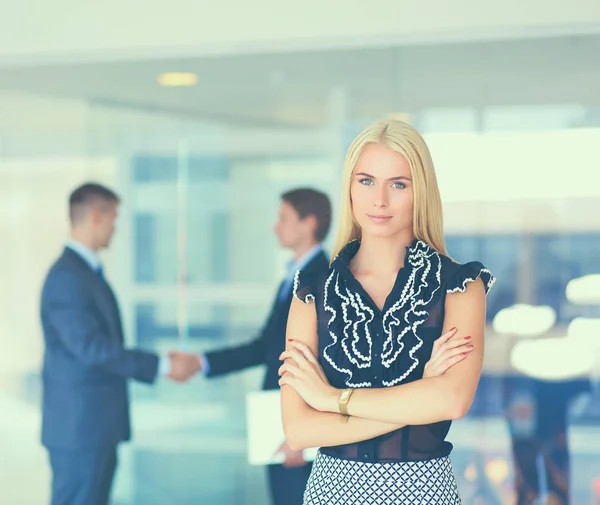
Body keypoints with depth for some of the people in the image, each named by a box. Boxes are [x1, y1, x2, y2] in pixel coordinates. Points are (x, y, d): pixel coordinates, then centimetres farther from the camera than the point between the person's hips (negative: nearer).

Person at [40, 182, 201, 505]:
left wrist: (162, 364, 14)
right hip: (78, 429, -10)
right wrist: (162, 366, -18)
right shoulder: (67, 277, -17)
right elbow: (91, 348, -23)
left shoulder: (88, 272, 14)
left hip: (96, 427, 10)